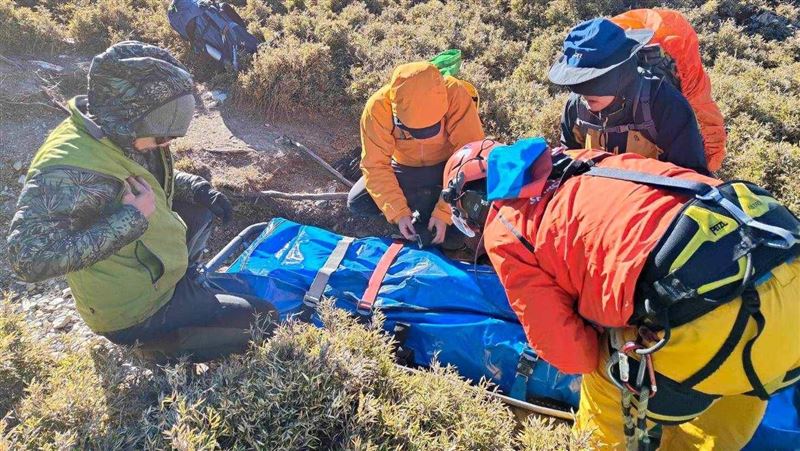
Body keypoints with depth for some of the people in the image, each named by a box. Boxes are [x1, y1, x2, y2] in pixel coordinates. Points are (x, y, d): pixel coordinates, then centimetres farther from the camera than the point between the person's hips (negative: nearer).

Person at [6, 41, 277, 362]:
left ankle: (184, 280, 17)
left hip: (155, 265, 8)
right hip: (136, 313, -8)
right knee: (264, 321, -6)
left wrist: (196, 187, -4)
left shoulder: (120, 132, -6)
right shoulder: (69, 170, -33)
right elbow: (29, 258, -38)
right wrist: (131, 218, -37)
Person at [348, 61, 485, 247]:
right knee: (357, 203, -15)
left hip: (448, 165, -2)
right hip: (406, 168, 2)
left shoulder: (456, 95, -31)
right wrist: (399, 212, -32)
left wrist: (444, 212, -33)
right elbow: (375, 166, -23)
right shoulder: (378, 107, -28)